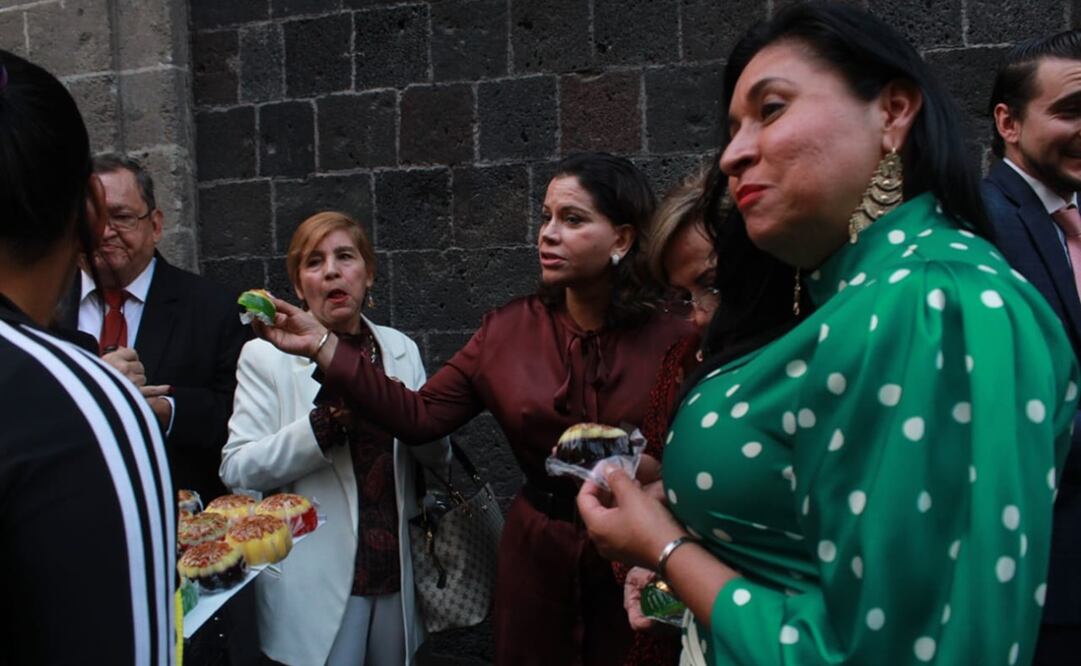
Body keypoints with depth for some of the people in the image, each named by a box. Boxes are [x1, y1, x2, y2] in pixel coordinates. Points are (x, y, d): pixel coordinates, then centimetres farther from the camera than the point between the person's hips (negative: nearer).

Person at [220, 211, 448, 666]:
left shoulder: (400, 349, 5)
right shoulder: (266, 355, -6)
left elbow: (438, 455, 7)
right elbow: (236, 470, -13)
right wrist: (328, 419, -23)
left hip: (395, 574, 4)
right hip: (316, 587, -4)